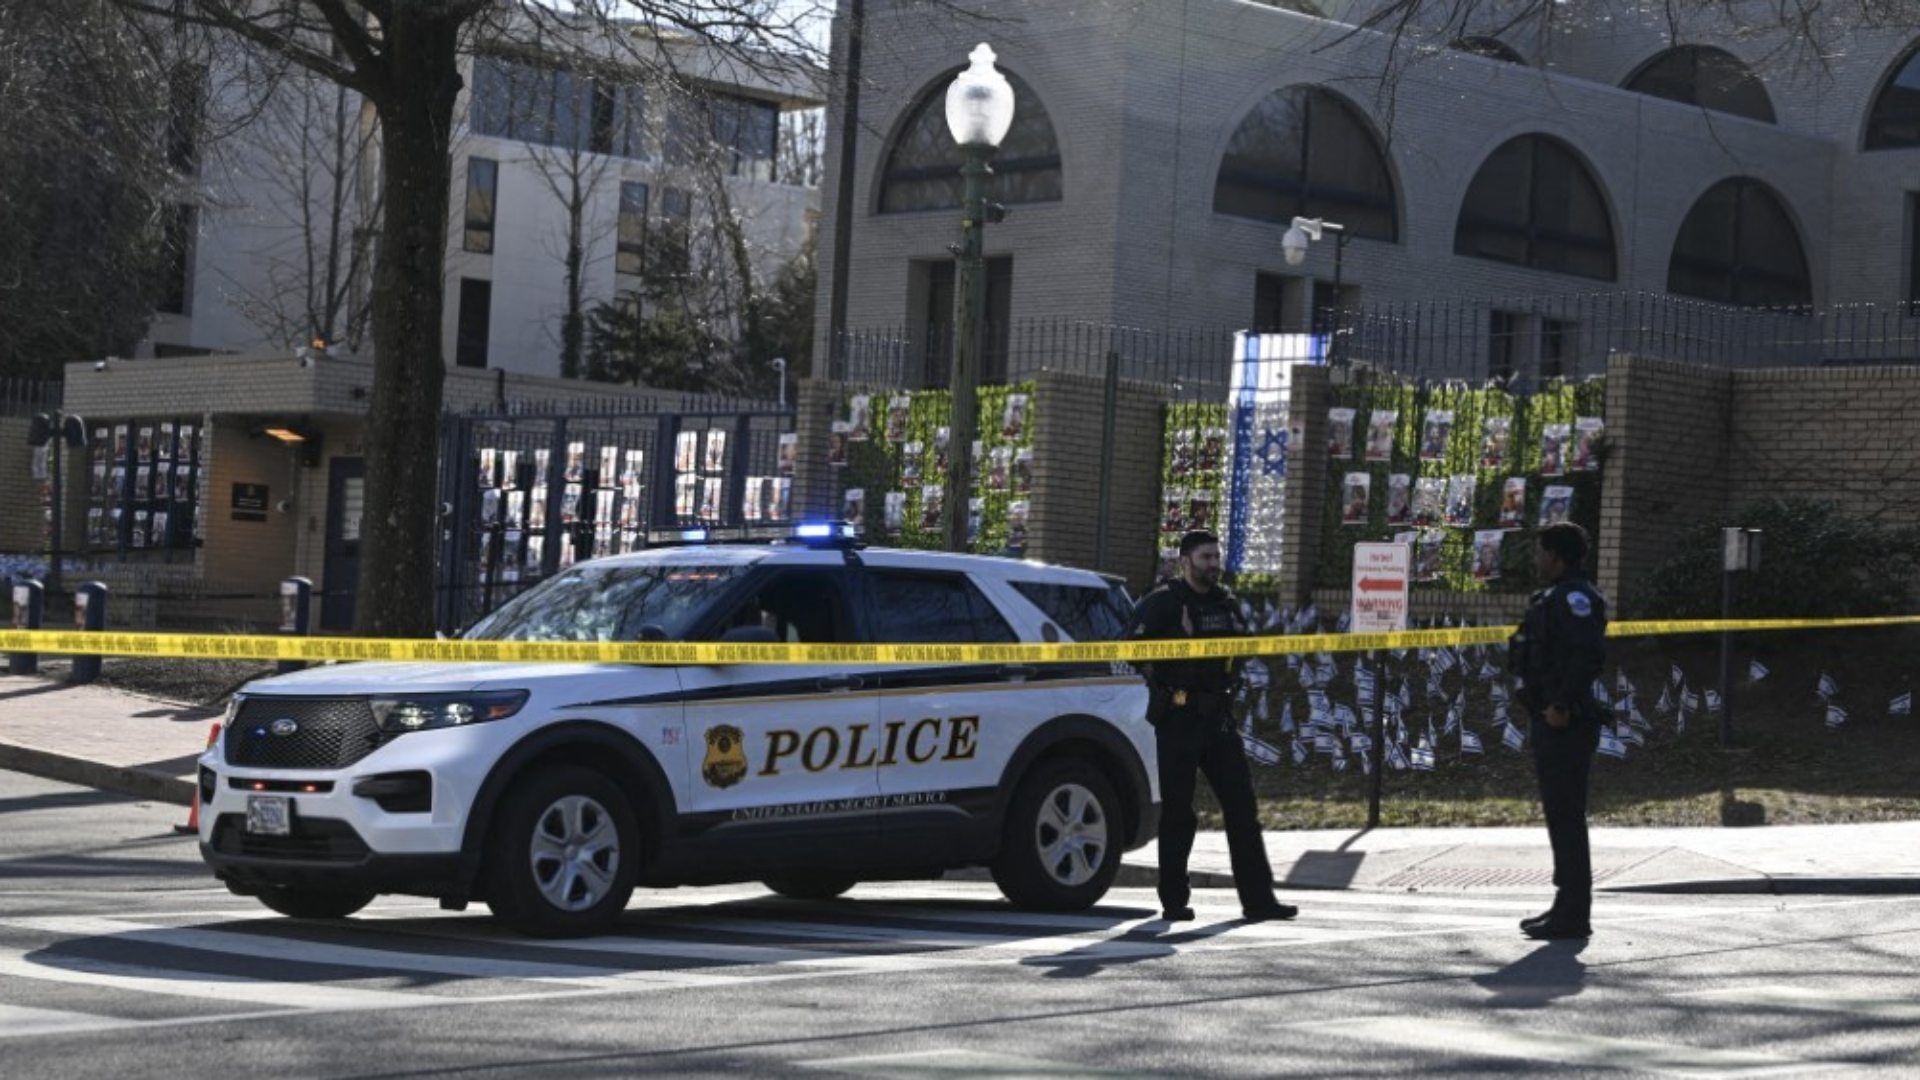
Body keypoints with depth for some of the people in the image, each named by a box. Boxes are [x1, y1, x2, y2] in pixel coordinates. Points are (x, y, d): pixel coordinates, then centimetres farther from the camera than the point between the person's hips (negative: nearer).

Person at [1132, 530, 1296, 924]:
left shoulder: (1227, 603, 15)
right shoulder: (1162, 603, -5)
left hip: (1217, 717, 6)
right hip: (1177, 718, -6)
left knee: (1242, 806, 3)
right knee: (1177, 812, 0)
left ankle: (1258, 898, 5)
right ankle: (1174, 901, 8)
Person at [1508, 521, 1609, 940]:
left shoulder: (1574, 597, -15)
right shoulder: (1555, 597, 18)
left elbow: (1590, 654, -27)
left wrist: (1561, 705, -25)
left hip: (1565, 727, -11)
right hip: (1551, 723, 11)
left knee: (1566, 816, -8)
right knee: (1559, 815, 15)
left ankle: (1574, 916, -5)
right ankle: (1567, 906, 23)